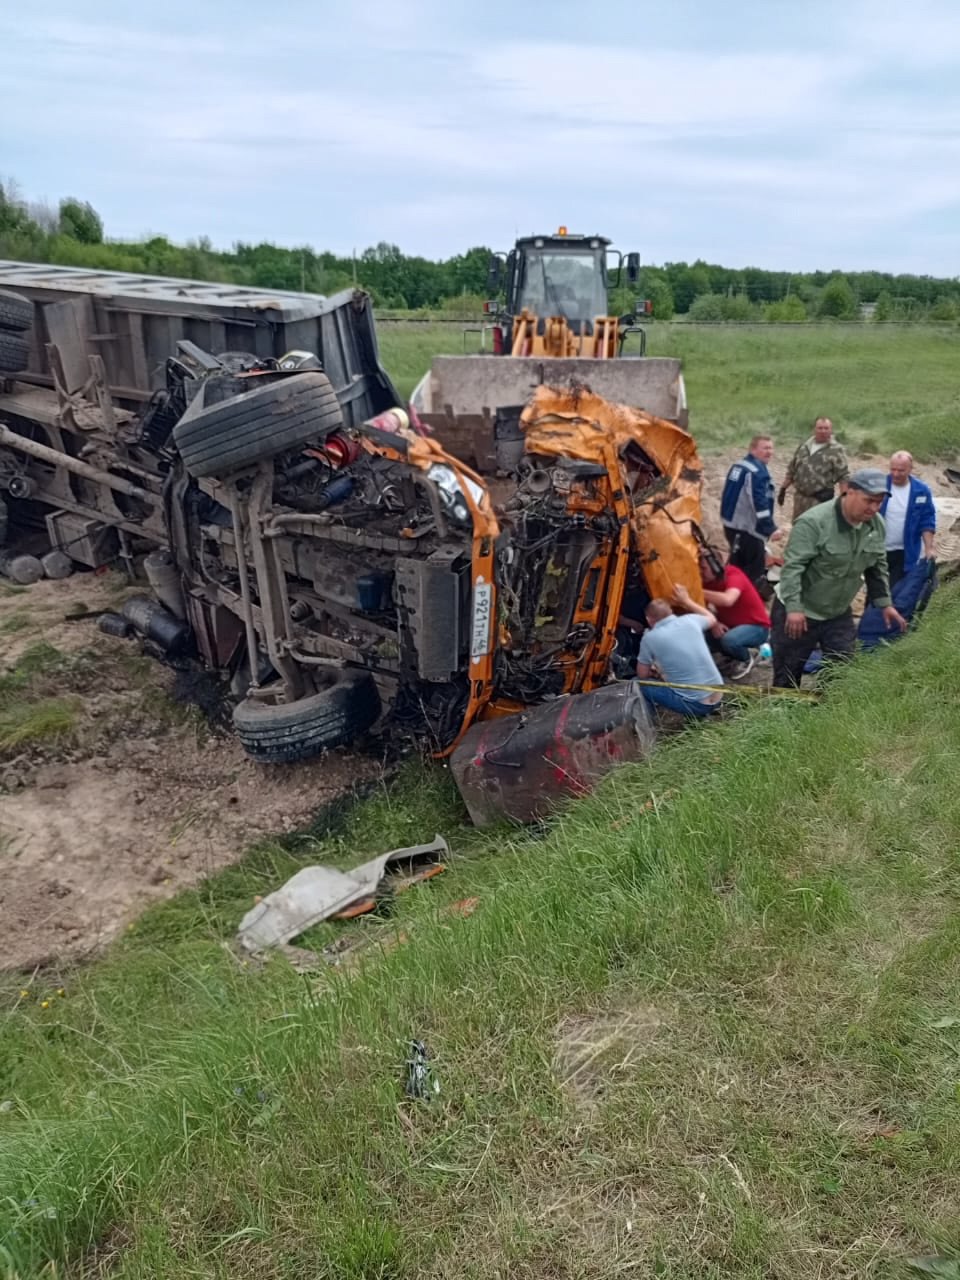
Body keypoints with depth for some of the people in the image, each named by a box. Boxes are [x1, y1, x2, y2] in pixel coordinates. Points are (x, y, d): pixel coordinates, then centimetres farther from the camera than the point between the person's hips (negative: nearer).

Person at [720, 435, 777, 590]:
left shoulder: (738, 466, 12)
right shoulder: (758, 472, -19)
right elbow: (760, 503, -27)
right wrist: (770, 529, -28)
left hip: (730, 524, 10)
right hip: (747, 528, -10)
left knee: (737, 564, 22)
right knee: (755, 570, -1)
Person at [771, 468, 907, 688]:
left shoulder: (877, 524, -3)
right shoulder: (814, 521, -26)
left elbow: (877, 567, 11)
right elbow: (792, 566, -27)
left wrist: (884, 603, 10)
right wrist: (793, 608, -31)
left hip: (838, 614, 7)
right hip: (798, 612, -6)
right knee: (787, 675, 5)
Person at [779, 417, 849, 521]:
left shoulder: (836, 449, -8)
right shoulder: (805, 446, 10)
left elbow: (843, 476, -11)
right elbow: (792, 469, 18)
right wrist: (783, 489, 16)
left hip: (821, 498, -6)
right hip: (800, 496, 6)